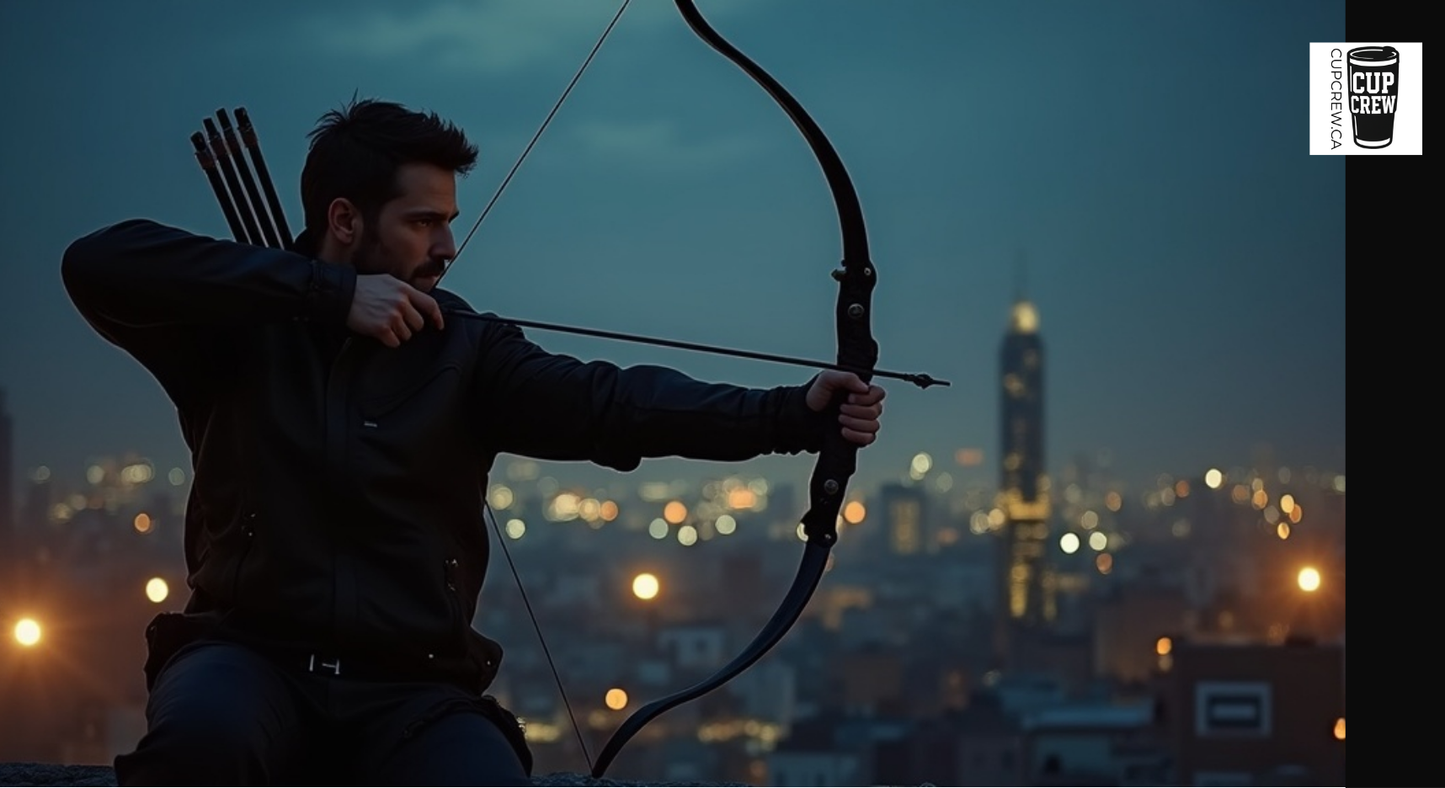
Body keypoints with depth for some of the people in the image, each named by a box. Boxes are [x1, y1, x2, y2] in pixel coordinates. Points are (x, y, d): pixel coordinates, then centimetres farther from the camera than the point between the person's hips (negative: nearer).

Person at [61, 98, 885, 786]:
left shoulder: (465, 352, 7)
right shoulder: (240, 325, 2)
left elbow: (611, 402, -6)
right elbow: (99, 262, -16)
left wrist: (793, 414, -20)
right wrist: (330, 293, -19)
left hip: (411, 690, 2)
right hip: (251, 657, -2)